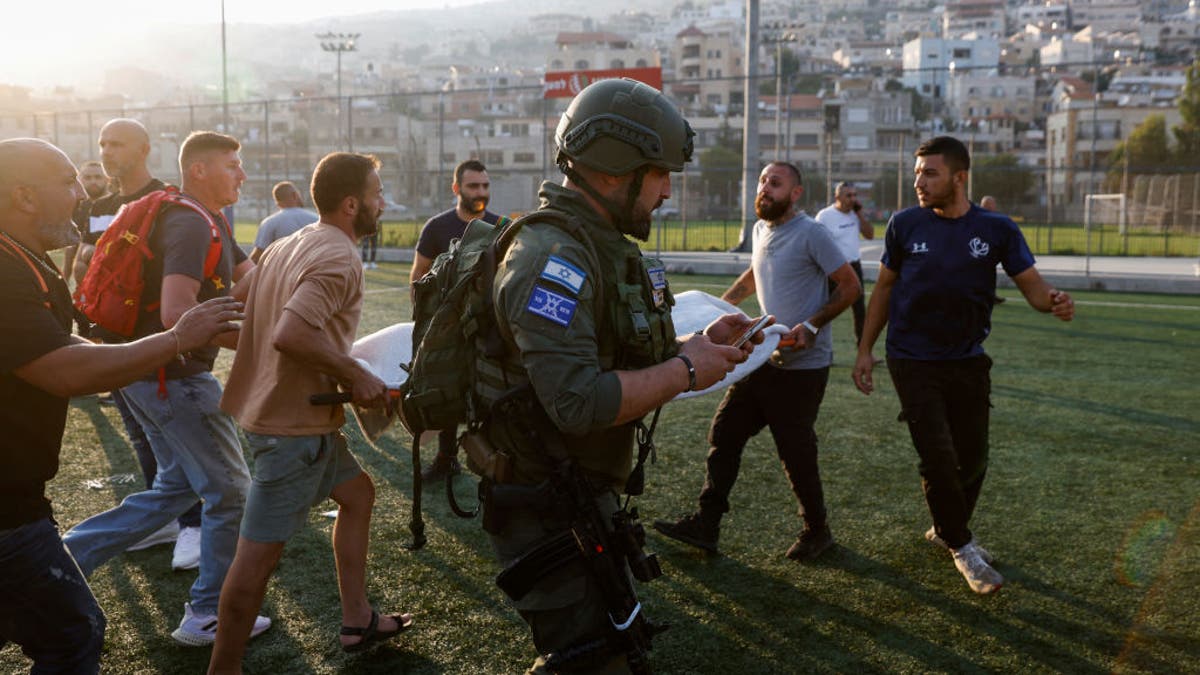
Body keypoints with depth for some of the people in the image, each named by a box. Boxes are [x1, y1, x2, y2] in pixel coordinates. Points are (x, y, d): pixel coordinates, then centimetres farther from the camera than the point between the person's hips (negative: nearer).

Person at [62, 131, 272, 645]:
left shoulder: (212, 224, 14)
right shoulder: (190, 225, -20)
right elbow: (177, 315, -30)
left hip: (152, 375, 10)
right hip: (173, 376, -10)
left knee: (177, 488, 21)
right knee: (230, 492, 2)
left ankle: (67, 554, 20)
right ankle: (208, 616, 16)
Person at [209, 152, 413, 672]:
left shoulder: (289, 245, 12)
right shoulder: (339, 258, -18)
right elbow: (290, 335, -32)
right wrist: (355, 374, -20)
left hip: (275, 408, 10)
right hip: (295, 423, -10)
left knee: (356, 493, 21)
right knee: (261, 549, -2)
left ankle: (357, 620, 30)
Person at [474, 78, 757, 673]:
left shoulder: (604, 246, 10)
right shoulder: (552, 256, -24)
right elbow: (578, 403, -33)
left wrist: (700, 342, 2)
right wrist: (685, 371, -21)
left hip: (588, 492, 10)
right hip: (546, 507, -10)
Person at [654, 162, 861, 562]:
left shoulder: (811, 234, -14)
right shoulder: (761, 231, 10)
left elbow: (850, 287, -13)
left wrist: (811, 326, -22)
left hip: (802, 365, -8)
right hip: (765, 357, 8)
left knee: (796, 454, 1)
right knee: (724, 432, 4)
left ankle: (816, 532, 23)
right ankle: (706, 525, 11)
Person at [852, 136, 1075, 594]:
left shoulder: (996, 229, -4)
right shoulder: (905, 224, -4)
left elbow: (1031, 285, -5)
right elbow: (885, 288, 4)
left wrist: (1053, 301, -30)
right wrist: (864, 349, 1)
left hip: (968, 362, 2)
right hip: (913, 363, -2)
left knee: (973, 458, 11)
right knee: (938, 458, -7)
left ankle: (946, 529, 37)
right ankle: (962, 548, 14)